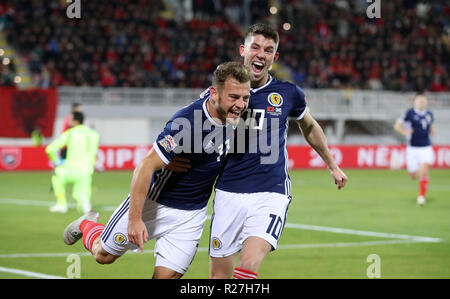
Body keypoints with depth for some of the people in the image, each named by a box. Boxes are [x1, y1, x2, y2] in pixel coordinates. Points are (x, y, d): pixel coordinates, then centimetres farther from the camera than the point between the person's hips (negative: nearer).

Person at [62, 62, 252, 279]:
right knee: (104, 255, 15)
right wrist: (134, 218, -29)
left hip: (191, 214, 5)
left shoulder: (230, 111, -14)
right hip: (156, 202, -5)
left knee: (167, 276, -3)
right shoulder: (186, 124, -33)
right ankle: (86, 226, 48)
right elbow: (146, 166, -29)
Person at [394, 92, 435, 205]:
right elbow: (397, 125, -6)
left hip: (426, 147, 2)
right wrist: (404, 132, -23)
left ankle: (421, 196, -6)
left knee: (424, 171, -17)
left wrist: (432, 130, 3)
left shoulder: (429, 114, 7)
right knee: (414, 176, 6)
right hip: (412, 148, -2)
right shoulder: (410, 113, -6)